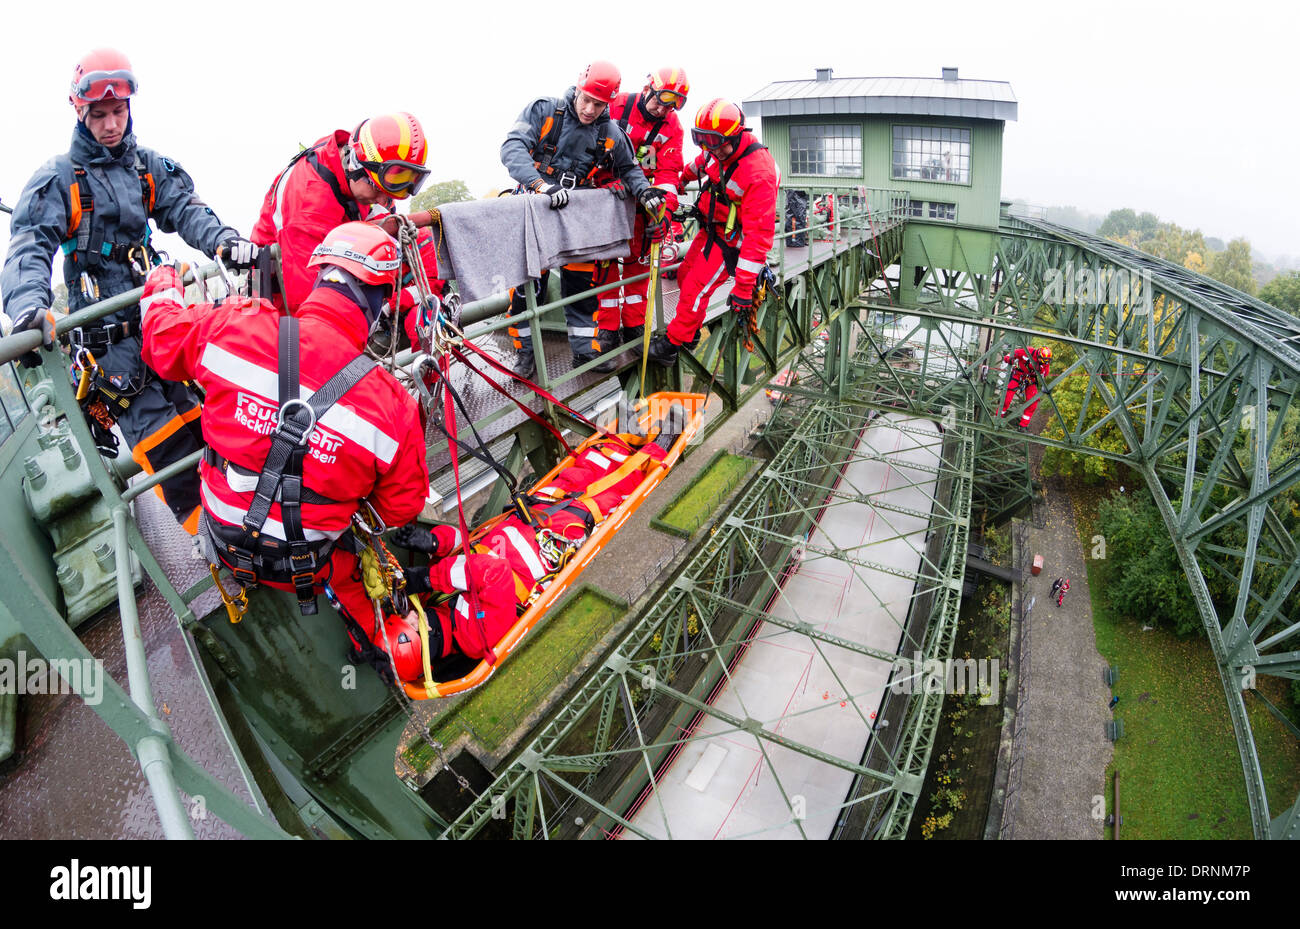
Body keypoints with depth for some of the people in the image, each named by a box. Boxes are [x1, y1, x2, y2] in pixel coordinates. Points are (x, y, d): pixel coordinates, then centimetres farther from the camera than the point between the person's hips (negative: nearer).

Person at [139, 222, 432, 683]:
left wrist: (163, 285, 26)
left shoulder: (233, 328, -19)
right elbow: (401, 509, -10)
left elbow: (164, 339, 5)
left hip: (224, 540, 3)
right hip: (307, 570, -3)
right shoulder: (391, 405, -24)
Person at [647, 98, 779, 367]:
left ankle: (671, 345, 4)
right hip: (709, 228, 9)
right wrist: (682, 178, 37)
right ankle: (690, 332, 34)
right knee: (685, 276, 16)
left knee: (695, 289, -10)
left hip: (730, 240, -9)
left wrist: (743, 287, -34)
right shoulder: (719, 150, -9)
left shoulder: (759, 173, -33)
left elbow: (758, 233, -33)